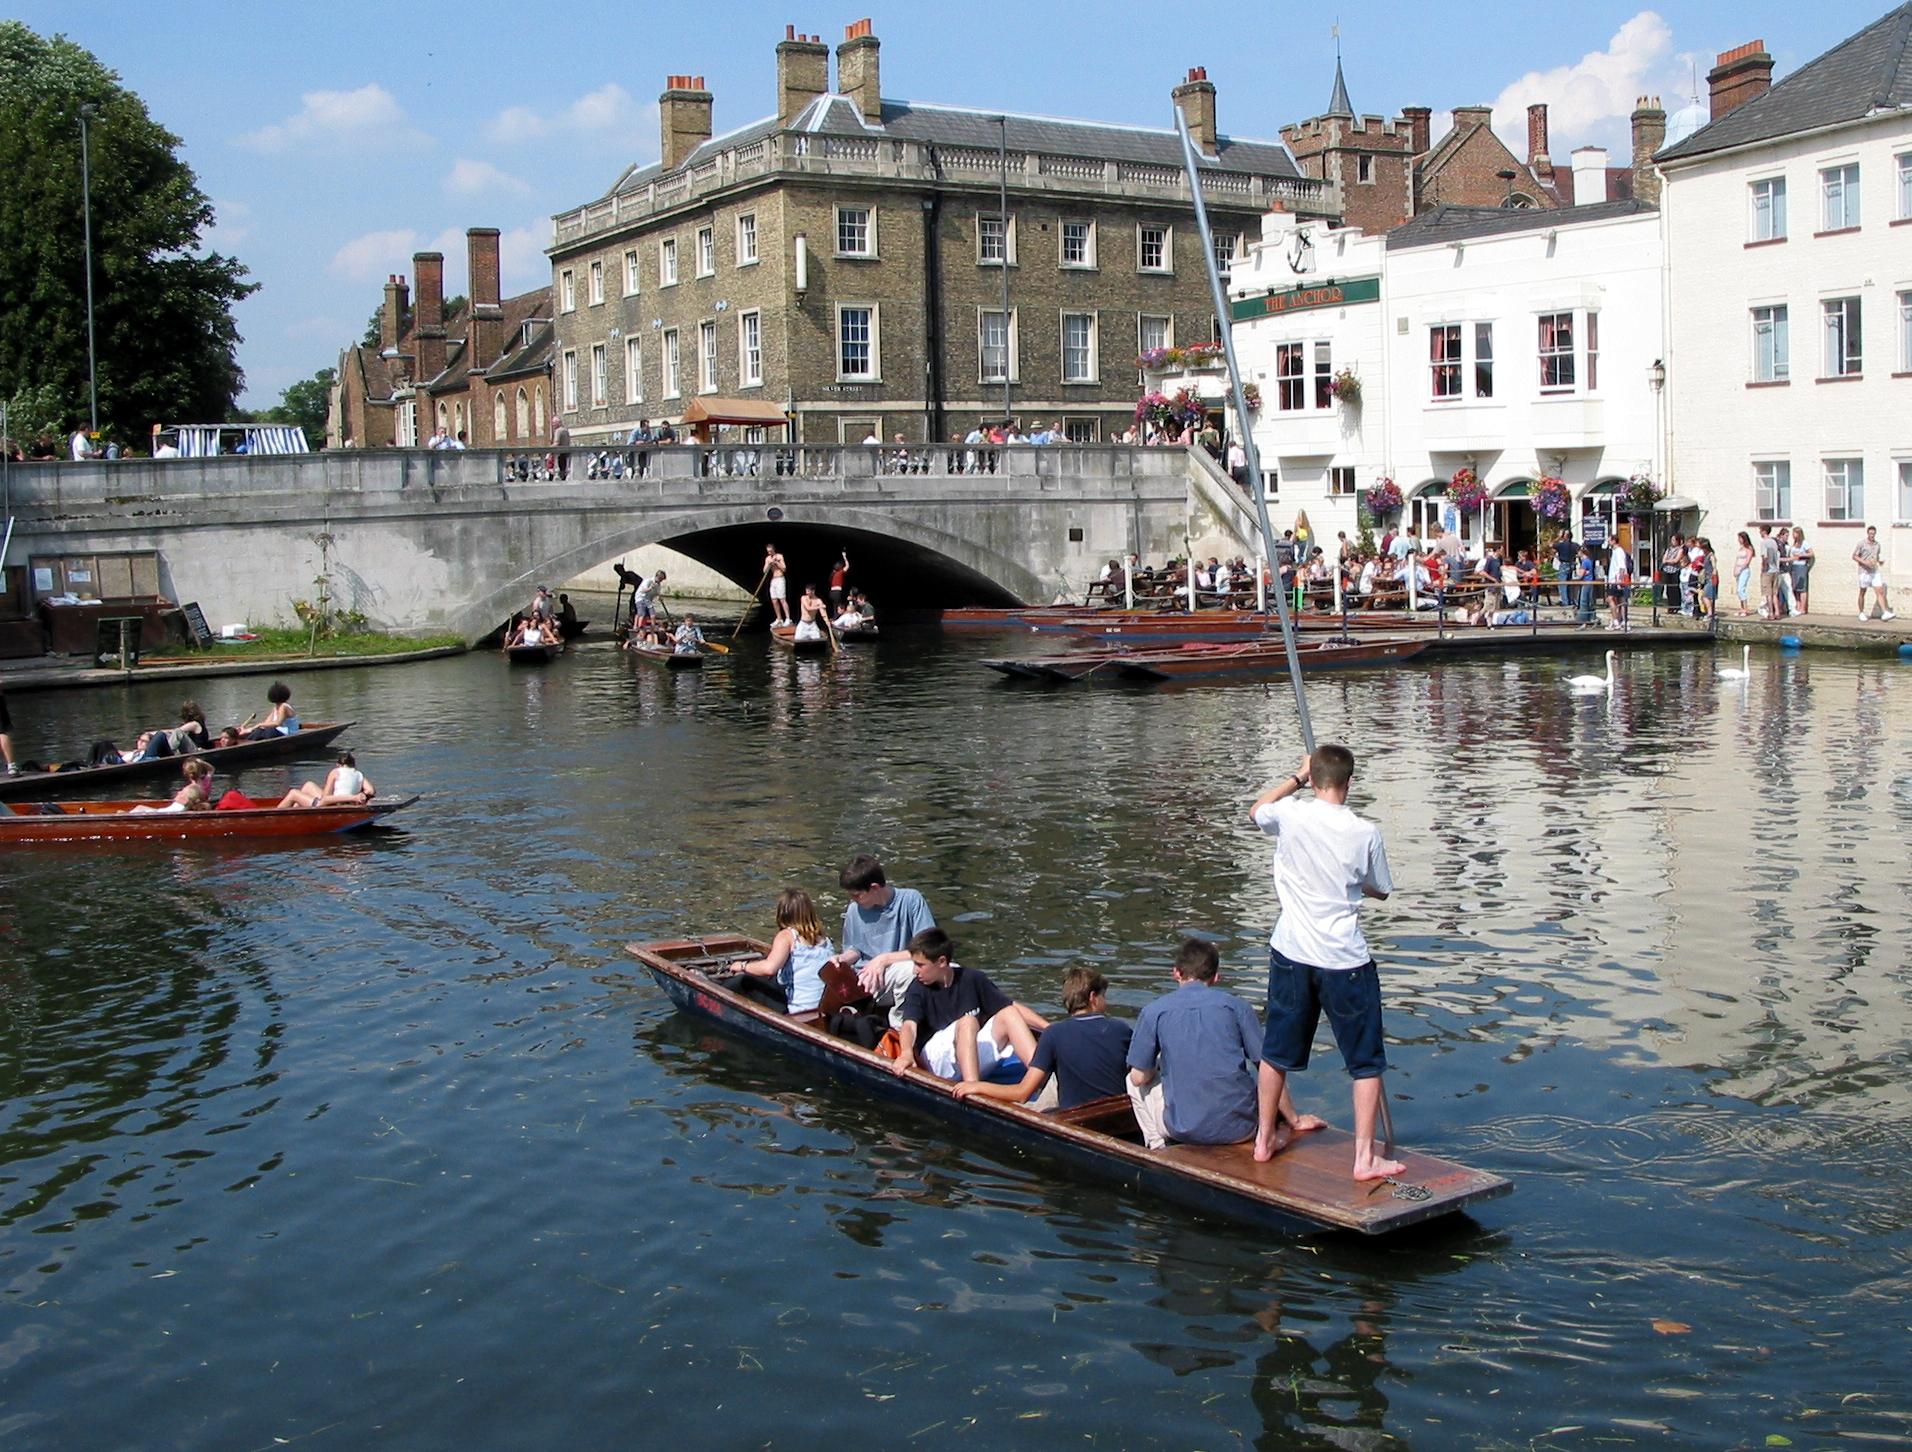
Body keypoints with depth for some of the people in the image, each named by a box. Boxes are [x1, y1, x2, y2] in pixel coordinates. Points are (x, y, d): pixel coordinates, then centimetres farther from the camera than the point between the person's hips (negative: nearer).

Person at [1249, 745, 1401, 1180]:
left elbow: (1256, 810, 19)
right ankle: (1365, 1157, 6)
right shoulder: (1366, 833, -11)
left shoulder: (1290, 816, -7)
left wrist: (1297, 777, 23)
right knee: (1366, 1062, 8)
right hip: (1345, 960, -3)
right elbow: (1380, 891, 7)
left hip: (1291, 953, 3)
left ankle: (1266, 1137, 32)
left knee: (1277, 1050, 19)